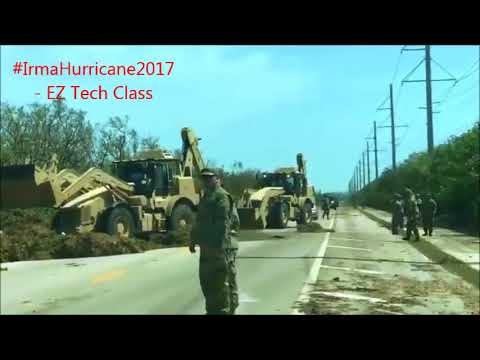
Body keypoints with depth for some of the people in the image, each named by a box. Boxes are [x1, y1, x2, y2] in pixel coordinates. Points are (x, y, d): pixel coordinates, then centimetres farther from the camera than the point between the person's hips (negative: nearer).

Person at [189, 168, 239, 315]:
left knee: (221, 282, -6)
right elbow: (200, 222, 26)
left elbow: (224, 223, -22)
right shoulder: (206, 197, 20)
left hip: (220, 247, -11)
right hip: (208, 246, 11)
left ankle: (223, 311, 0)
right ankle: (212, 310, 30)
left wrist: (220, 246, -26)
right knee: (206, 280, 18)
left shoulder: (221, 196, -13)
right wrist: (193, 239, 22)